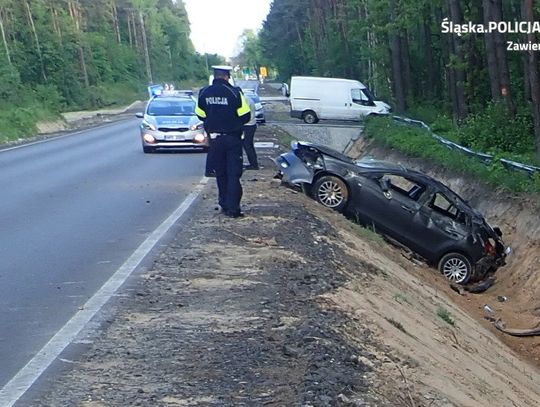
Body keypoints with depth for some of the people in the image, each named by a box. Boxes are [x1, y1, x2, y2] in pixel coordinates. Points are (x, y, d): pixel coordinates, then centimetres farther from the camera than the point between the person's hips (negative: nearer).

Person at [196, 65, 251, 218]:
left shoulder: (204, 93, -2)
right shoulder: (234, 92, -14)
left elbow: (200, 115, 7)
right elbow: (245, 116, -10)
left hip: (214, 138, 4)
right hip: (232, 138, -3)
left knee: (220, 174, 15)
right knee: (233, 174, 1)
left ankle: (224, 205, 20)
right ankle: (233, 208, -3)